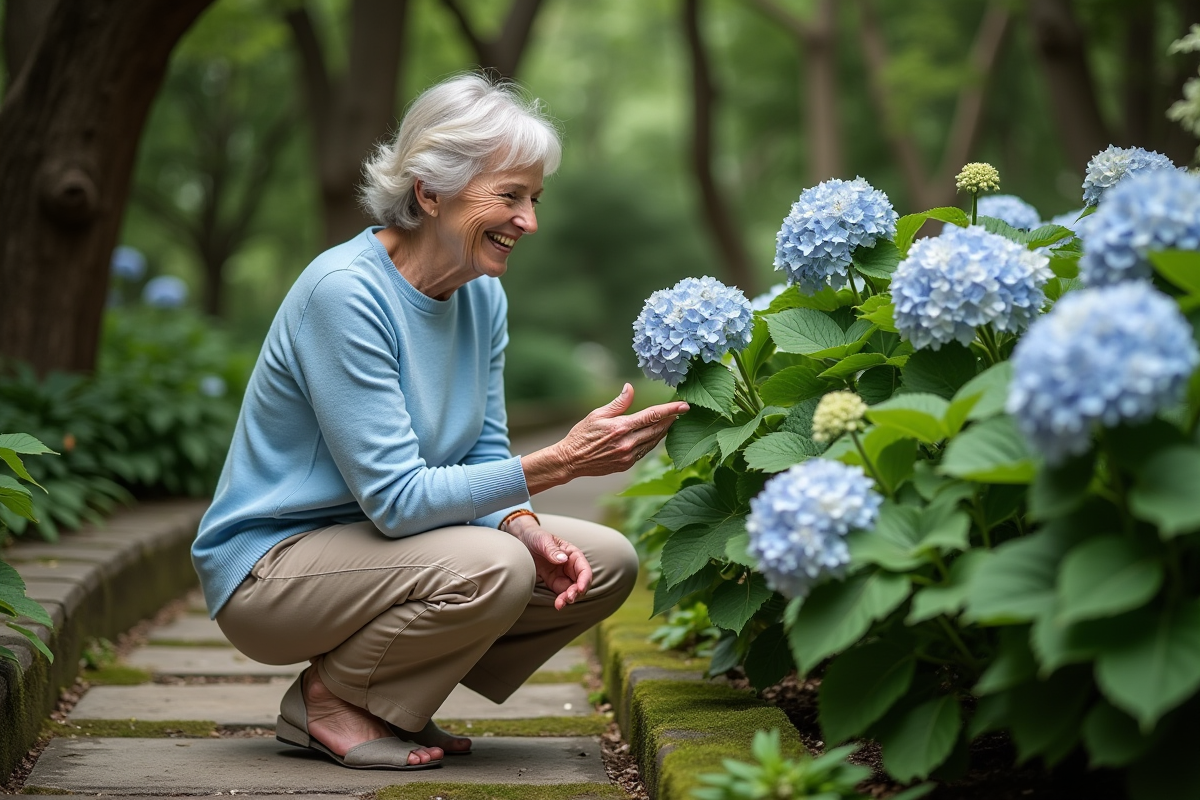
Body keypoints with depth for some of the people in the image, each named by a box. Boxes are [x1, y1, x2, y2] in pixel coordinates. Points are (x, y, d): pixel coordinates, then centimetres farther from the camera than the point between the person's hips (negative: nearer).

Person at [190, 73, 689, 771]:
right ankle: (329, 698, -5)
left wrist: (526, 527, -18)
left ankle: (395, 698, 8)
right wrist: (559, 462, -34)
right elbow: (396, 498, -28)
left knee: (607, 563, -5)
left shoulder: (483, 296, 1)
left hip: (376, 543, 8)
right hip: (268, 567, -8)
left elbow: (484, 454, 4)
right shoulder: (345, 291, -25)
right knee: (489, 569, -32)